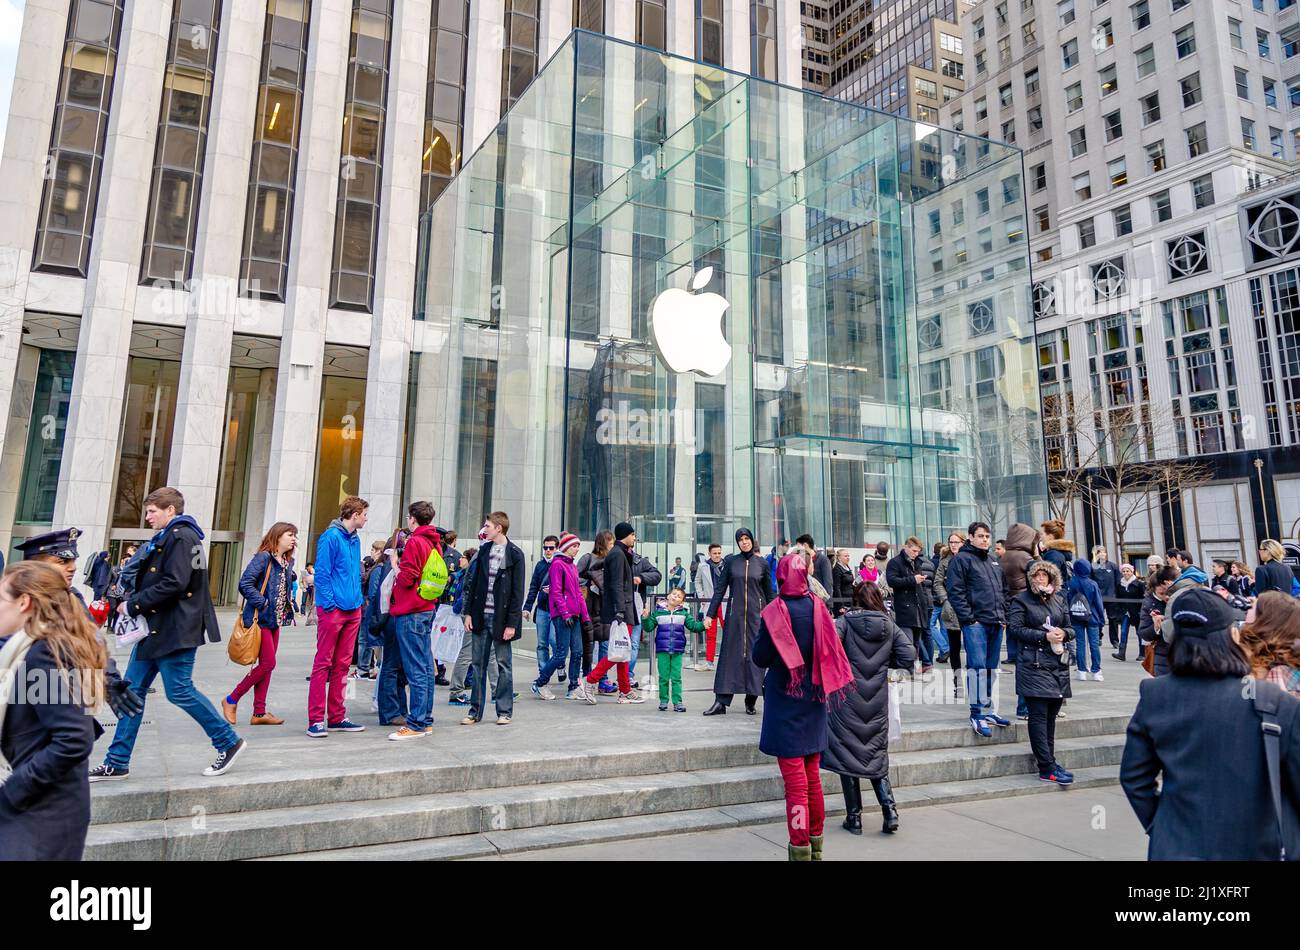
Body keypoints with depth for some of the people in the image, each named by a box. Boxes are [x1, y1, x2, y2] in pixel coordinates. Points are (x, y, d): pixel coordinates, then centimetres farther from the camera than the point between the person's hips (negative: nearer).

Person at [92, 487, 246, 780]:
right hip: (155, 629, 10)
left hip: (175, 631, -10)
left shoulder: (181, 537, -14)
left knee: (179, 692, -4)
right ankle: (117, 763, 18)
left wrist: (133, 605, -15)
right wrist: (132, 604, 4)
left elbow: (174, 584, -23)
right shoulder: (167, 538, 19)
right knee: (133, 689, 10)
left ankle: (229, 743, 9)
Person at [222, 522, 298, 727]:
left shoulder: (288, 562, 13)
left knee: (267, 665, 9)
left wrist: (287, 609, 6)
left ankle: (259, 713, 15)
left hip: (275, 620, 8)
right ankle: (231, 700, 8)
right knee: (268, 664, -9)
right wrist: (262, 603, -18)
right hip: (260, 618, -8)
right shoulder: (263, 557, -11)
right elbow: (245, 583, -18)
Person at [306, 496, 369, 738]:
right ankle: (316, 720, 5)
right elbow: (321, 574, -13)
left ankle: (337, 717, 18)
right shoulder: (331, 537, -10)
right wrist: (329, 604, -15)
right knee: (323, 664, -1)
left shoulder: (355, 539, 14)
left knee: (342, 664, 11)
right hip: (333, 609, -8)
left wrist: (358, 599, 12)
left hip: (353, 610, 8)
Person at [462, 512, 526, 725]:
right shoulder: (484, 549, 9)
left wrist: (512, 623, -13)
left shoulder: (515, 554, -8)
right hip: (481, 616, 5)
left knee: (503, 665, 4)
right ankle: (475, 711, 18)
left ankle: (504, 711, 14)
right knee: (479, 665, 9)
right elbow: (475, 582, 13)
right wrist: (469, 612, 6)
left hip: (501, 618, -5)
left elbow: (518, 591, -9)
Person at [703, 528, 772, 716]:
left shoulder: (761, 563, 5)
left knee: (754, 654, 1)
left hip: (756, 614, 0)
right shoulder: (730, 561, 4)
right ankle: (721, 702, -1)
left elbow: (769, 592, 9)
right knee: (730, 653, -1)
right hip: (735, 613, 0)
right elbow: (720, 588, 3)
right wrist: (710, 614, -2)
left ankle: (751, 700, 11)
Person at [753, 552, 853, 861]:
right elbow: (829, 653, 4)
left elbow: (760, 657, -11)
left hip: (784, 704, -5)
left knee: (795, 780, 0)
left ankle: (801, 850, 4)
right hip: (813, 702, 5)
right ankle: (815, 847, 28)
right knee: (813, 775, 17)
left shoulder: (774, 611, -16)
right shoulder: (818, 607, -3)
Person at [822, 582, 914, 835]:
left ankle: (854, 818, 12)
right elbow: (909, 655, -3)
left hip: (848, 699, -3)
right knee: (876, 755, 16)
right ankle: (889, 809, 2)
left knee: (848, 754, 7)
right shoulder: (890, 626, 3)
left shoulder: (846, 622, -6)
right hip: (877, 702, 3)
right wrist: (884, 662, 12)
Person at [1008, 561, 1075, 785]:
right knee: (1039, 716, -7)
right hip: (1033, 665, -6)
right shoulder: (1021, 600, -1)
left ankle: (1048, 761, 18)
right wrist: (1044, 636, -16)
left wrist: (1063, 633, -3)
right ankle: (1047, 768, -7)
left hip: (1058, 664, 6)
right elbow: (1014, 629, -10)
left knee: (1051, 716, 10)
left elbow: (1071, 628, 20)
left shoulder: (1058, 601, 18)